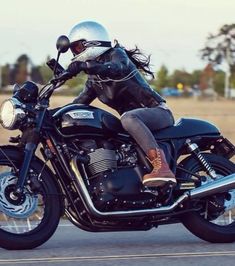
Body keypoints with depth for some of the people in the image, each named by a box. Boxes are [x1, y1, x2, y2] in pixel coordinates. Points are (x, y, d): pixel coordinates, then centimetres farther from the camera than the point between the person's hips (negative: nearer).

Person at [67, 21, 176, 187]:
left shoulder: (116, 54, -5)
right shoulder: (94, 80, 19)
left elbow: (118, 68, -29)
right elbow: (79, 104, 17)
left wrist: (86, 66, -41)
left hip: (158, 112, -9)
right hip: (135, 117, 9)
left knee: (128, 118, -40)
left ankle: (161, 167, -54)